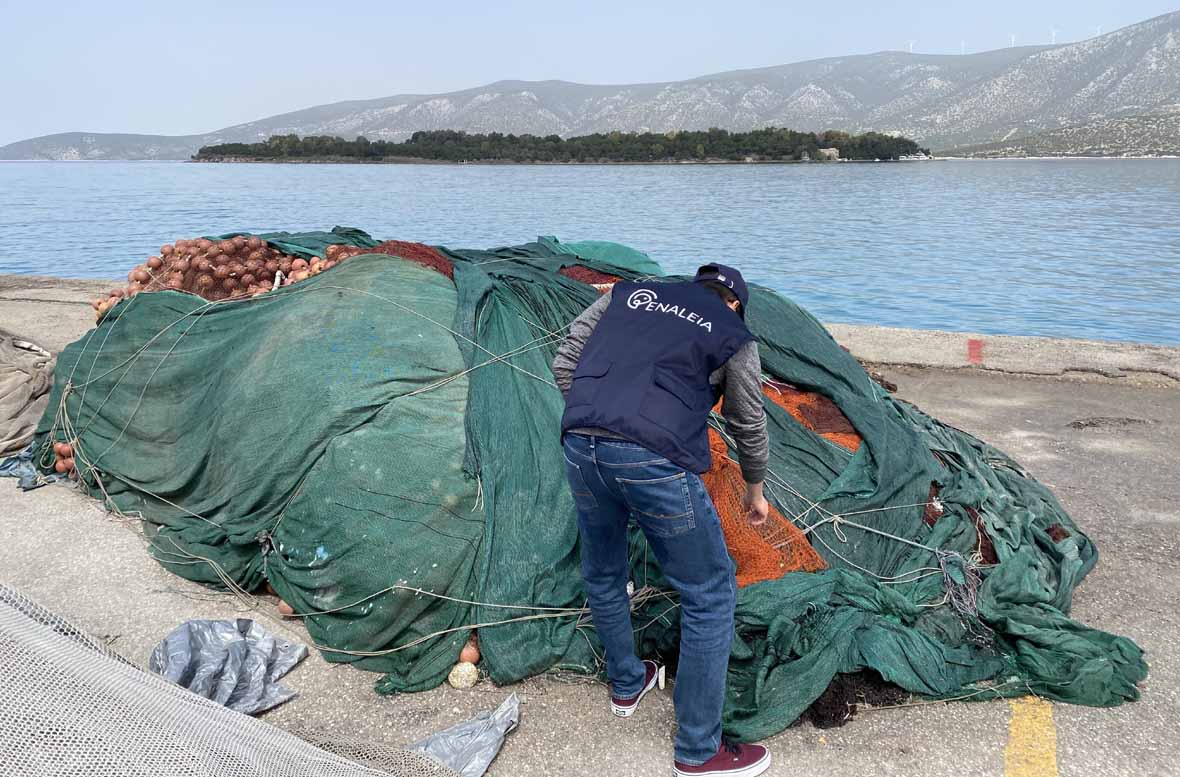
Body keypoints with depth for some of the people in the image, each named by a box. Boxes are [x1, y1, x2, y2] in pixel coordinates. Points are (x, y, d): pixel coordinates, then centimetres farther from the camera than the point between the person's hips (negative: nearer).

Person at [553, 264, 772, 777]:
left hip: (579, 447, 5)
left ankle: (626, 684, 49)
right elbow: (749, 427, 25)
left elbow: (564, 364, 20)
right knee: (710, 595, 13)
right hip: (655, 462, -4)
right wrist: (755, 491, 41)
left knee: (602, 573, 28)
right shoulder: (734, 337, 15)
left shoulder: (626, 293, 23)